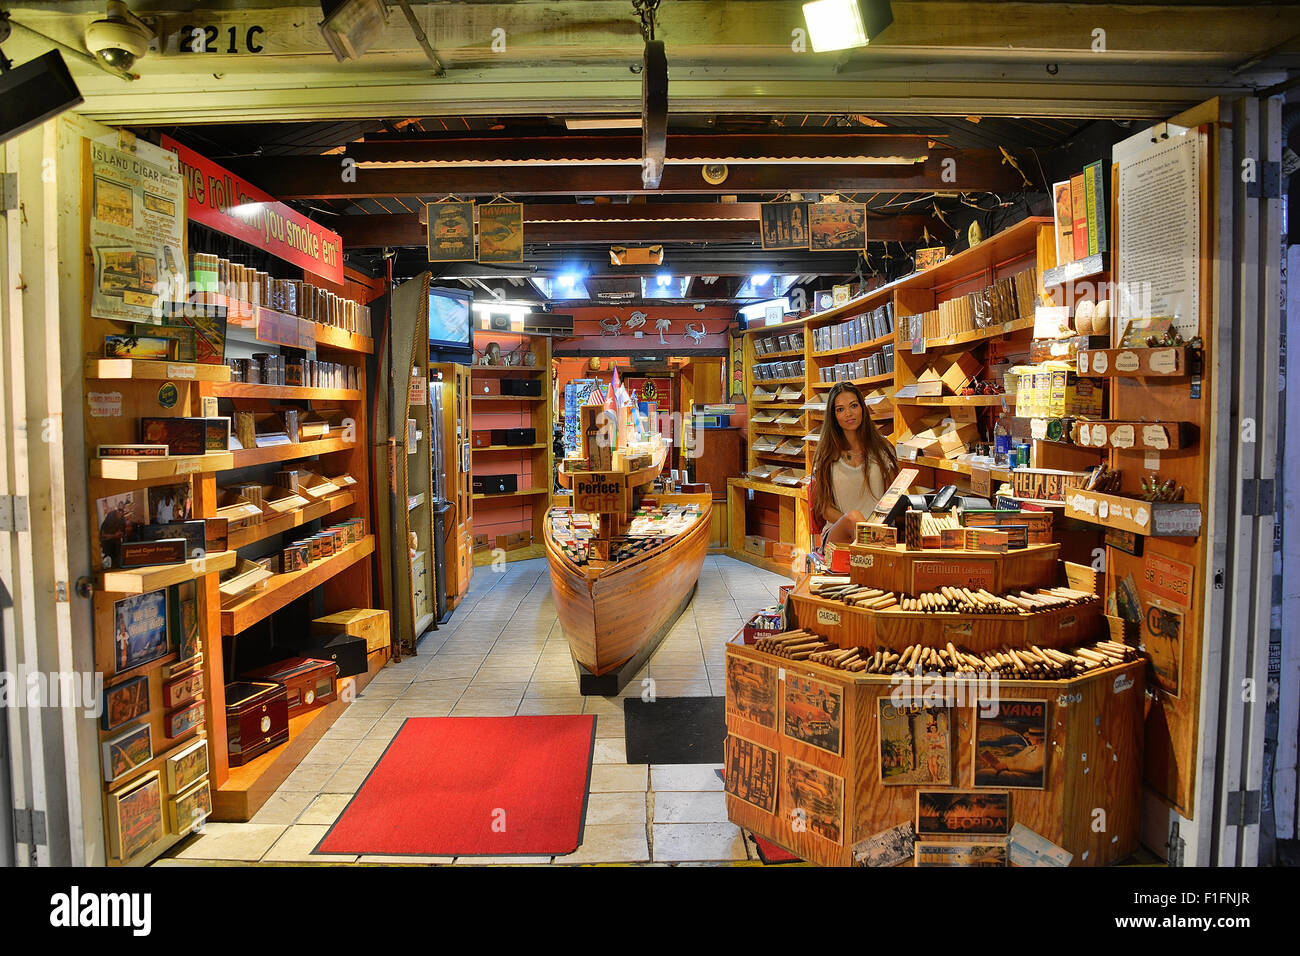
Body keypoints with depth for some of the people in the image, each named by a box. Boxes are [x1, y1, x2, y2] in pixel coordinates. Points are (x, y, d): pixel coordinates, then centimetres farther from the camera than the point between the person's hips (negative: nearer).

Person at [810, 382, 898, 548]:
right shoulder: (826, 455, 8)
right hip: (838, 533, 1)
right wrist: (850, 521, -18)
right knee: (852, 516, -36)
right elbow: (825, 508, 4)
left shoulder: (882, 448, 10)